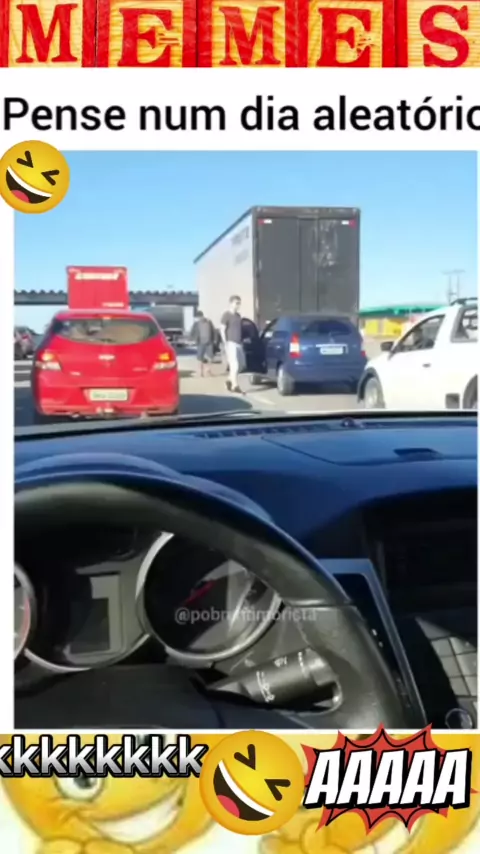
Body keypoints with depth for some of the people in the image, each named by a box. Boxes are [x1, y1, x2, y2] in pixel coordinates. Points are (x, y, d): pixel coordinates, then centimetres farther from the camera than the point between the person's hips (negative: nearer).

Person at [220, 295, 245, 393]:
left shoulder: (238, 315, 16)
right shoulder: (227, 315, -7)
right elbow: (222, 330, -10)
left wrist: (241, 342, 14)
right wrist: (226, 343, -14)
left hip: (239, 344, 8)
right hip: (231, 343, -8)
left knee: (241, 364, 12)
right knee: (235, 365, -10)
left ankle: (230, 380, 27)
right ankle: (235, 386, -5)